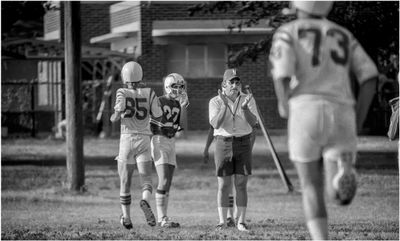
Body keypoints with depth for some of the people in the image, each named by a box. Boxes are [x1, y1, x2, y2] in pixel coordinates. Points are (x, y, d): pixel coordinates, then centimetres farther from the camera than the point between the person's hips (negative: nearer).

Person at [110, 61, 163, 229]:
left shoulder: (122, 93, -5)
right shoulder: (149, 93, 0)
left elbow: (117, 114, -20)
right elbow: (158, 116, -2)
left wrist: (114, 117, 2)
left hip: (127, 139, 0)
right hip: (144, 140, 0)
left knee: (125, 182, 12)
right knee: (146, 181, 1)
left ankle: (126, 217, 14)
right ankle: (145, 202, -30)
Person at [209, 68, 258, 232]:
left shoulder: (248, 100, 0)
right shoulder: (215, 102, -4)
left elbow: (253, 122, -13)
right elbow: (216, 124, -18)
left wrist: (244, 108, -31)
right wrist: (225, 105, -29)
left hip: (243, 144, 1)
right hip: (223, 143, -1)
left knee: (241, 185, -1)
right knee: (224, 185, -1)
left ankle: (241, 222, 3)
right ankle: (222, 221, 5)